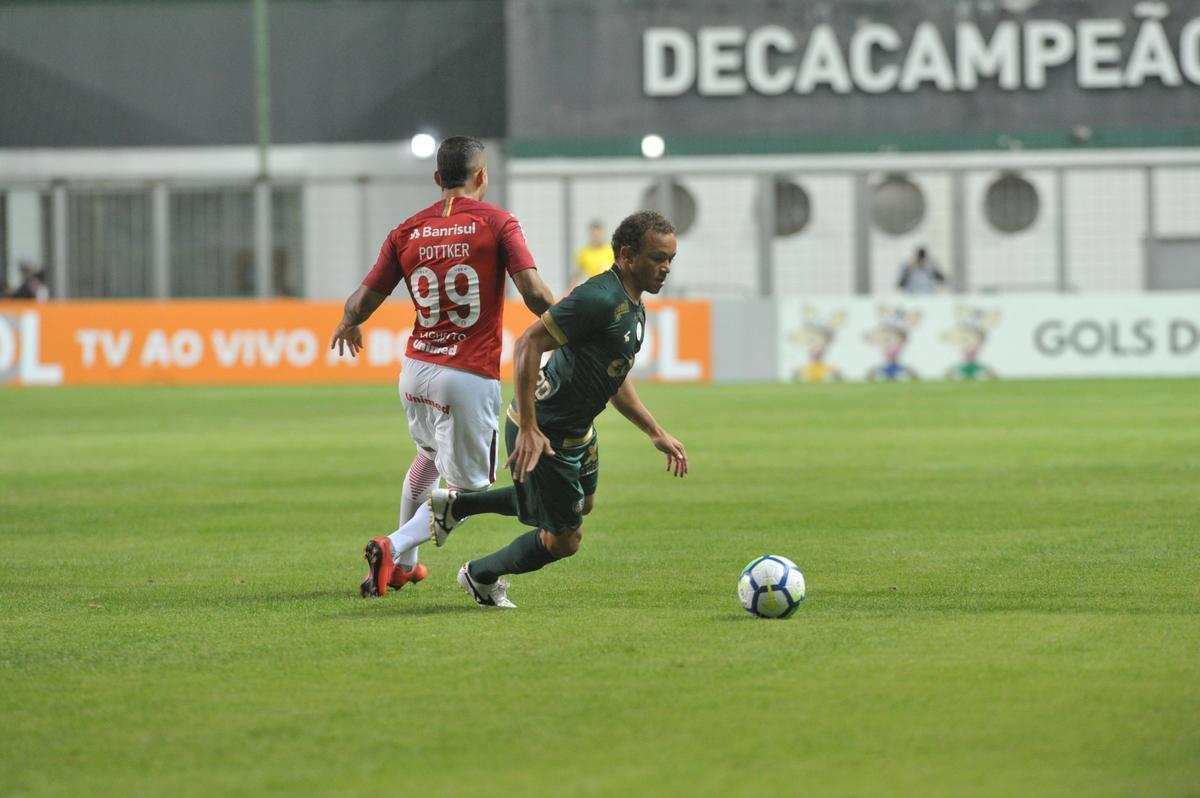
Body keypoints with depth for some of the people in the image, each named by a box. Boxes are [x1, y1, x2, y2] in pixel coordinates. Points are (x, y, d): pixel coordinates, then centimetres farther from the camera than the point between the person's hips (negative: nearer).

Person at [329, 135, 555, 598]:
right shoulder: (496, 222, -6)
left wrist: (348, 325, 28)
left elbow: (362, 303, 4)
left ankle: (404, 564, 35)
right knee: (466, 486, 6)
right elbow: (534, 293, -14)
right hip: (471, 377, -5)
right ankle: (396, 548, -15)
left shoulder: (408, 231, 4)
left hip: (416, 370, 5)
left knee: (430, 455, 31)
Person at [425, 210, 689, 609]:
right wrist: (528, 429, -32)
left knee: (581, 503, 32)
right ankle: (481, 577, 28)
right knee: (563, 540, 0)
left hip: (576, 431, 10)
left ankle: (455, 504, 39)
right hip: (543, 433, -10)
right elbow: (528, 344, -30)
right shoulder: (599, 298, -26)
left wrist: (657, 434, 15)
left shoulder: (634, 308, 7)